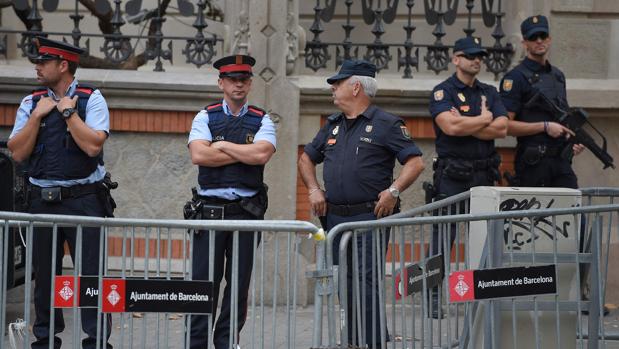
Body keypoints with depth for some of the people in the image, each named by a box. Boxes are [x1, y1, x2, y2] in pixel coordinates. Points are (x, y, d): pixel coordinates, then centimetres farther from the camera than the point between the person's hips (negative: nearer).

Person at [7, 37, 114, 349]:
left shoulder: (91, 99, -1)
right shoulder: (31, 103, 10)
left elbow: (93, 145, -15)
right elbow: (18, 153, 2)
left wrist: (68, 111, -10)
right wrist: (38, 116, -5)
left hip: (83, 199, -4)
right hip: (42, 200, 4)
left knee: (91, 273, -7)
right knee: (44, 274, 9)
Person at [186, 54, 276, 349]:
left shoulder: (262, 121, 7)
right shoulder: (205, 117, 6)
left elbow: (262, 153, -12)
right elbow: (198, 155, -12)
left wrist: (222, 146, -6)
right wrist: (245, 154, -8)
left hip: (246, 211, 1)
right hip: (209, 209, -1)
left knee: (239, 282, 5)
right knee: (203, 280, -1)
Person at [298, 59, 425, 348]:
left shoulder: (386, 124, -2)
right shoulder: (333, 125, 17)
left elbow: (415, 163, -7)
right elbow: (307, 159, 28)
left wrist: (393, 190, -18)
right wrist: (313, 189, 12)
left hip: (370, 217, -7)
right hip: (335, 216, 7)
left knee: (366, 283, -12)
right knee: (345, 286, 10)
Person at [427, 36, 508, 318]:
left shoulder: (489, 93, 14)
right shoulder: (443, 91, -1)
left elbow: (502, 128, -1)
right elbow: (450, 126, -19)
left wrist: (465, 126, -8)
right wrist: (484, 119, -5)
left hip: (484, 175, 5)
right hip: (451, 176, -5)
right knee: (442, 238, -4)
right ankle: (433, 299, -1)